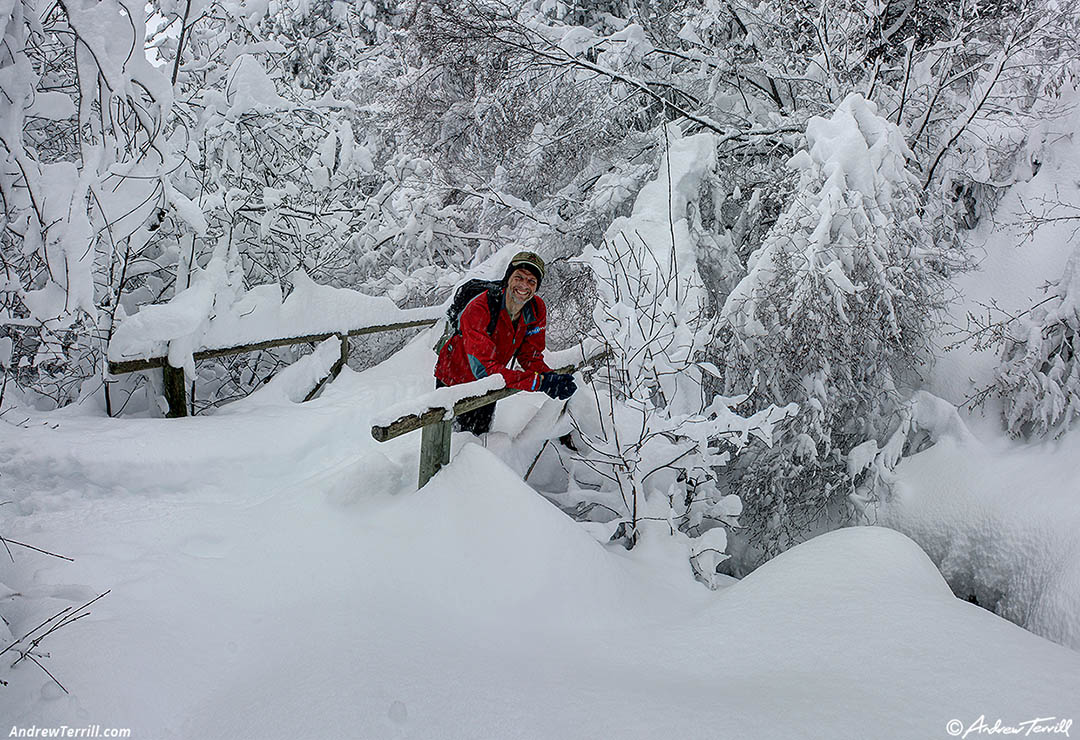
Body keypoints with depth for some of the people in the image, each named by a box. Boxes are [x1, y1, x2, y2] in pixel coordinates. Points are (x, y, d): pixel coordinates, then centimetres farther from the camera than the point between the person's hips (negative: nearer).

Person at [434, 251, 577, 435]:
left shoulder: (537, 310, -17)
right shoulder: (478, 309, -36)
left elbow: (530, 356, -8)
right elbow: (484, 369, -42)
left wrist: (550, 377, -32)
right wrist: (539, 381, -50)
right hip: (453, 380, -5)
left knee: (480, 434, 19)